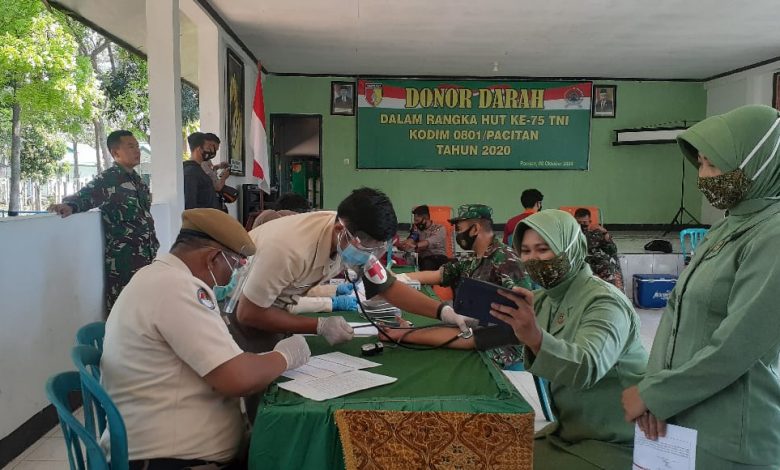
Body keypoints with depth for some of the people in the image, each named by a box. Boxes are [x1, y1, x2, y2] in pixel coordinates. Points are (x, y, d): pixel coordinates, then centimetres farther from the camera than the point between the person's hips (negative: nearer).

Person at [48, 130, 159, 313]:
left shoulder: (137, 180, 15)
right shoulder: (108, 179, -9)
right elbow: (86, 195, -24)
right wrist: (69, 205, -45)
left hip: (147, 256, 8)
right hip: (123, 259, -8)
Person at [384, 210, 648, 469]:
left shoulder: (604, 301, -20)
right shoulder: (542, 301, 3)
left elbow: (586, 368, -37)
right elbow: (479, 334, 0)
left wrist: (534, 336, -56)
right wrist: (407, 336, -5)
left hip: (615, 446, -6)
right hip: (569, 433, 7)